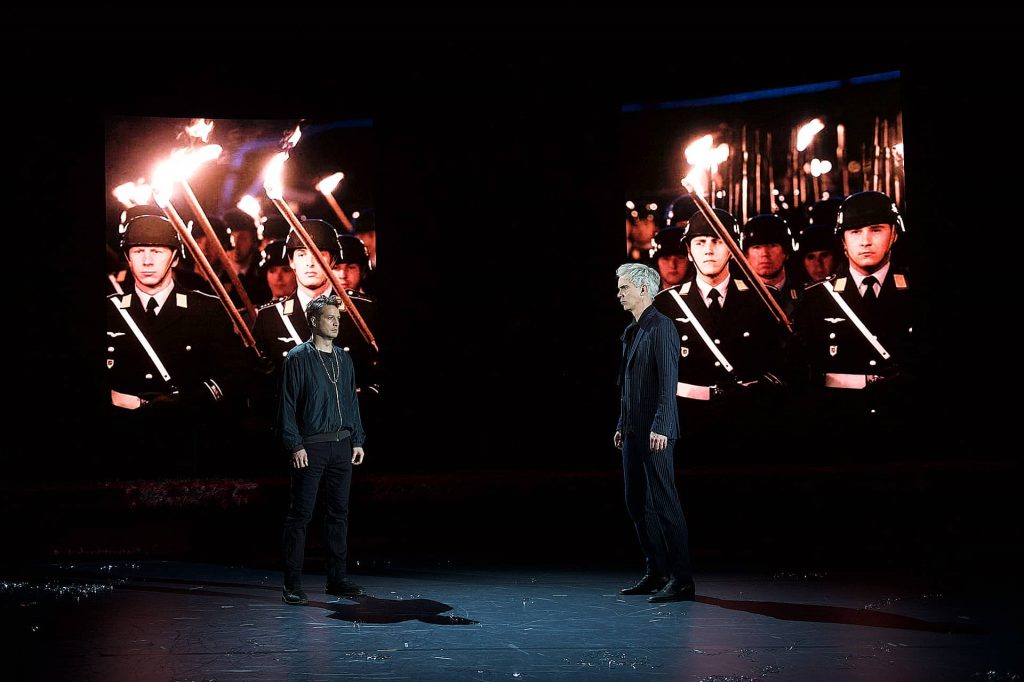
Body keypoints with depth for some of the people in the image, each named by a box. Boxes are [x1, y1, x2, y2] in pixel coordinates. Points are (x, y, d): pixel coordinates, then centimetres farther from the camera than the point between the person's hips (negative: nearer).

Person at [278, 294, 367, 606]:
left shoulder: (344, 360, 13)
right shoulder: (298, 358, -4)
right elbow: (287, 405, -7)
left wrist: (357, 440, 11)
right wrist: (295, 445, -14)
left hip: (342, 446, 6)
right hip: (311, 447, -6)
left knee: (339, 513, 10)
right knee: (300, 514, -3)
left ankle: (337, 579, 18)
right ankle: (292, 584, 1)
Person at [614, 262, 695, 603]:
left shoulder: (662, 327, -10)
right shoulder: (631, 331, 17)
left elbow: (668, 381, -17)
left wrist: (660, 427, -23)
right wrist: (621, 425, 19)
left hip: (654, 432, -9)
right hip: (633, 431, 9)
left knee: (663, 502, -8)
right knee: (637, 503, 11)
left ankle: (681, 579, -3)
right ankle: (656, 573, 18)